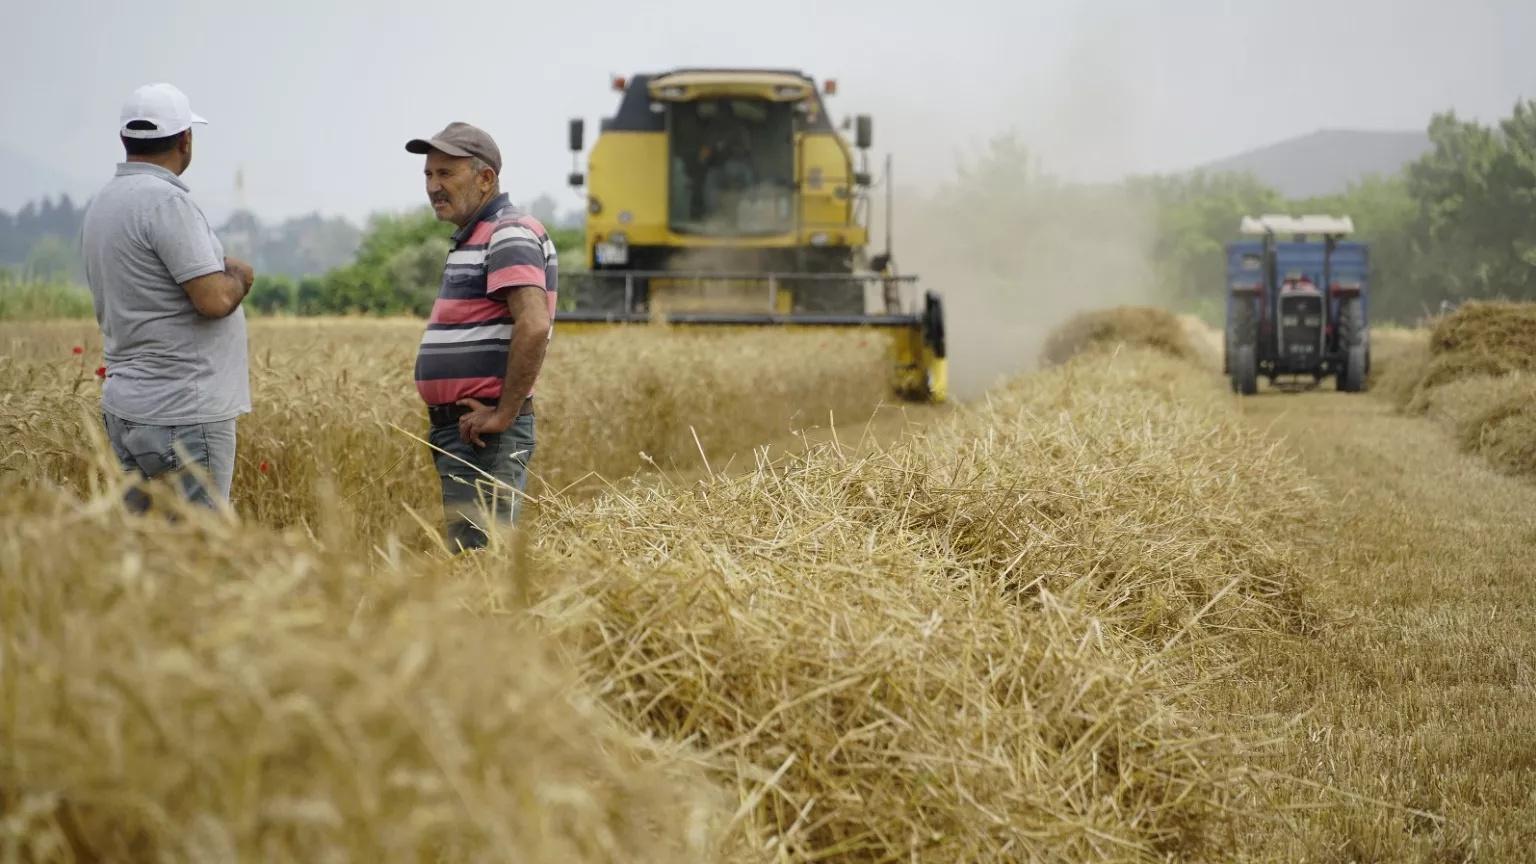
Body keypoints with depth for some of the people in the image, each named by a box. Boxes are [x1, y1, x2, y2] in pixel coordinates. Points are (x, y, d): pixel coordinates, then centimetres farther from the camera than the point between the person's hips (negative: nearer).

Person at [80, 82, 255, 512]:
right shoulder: (165, 200, -16)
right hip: (182, 415, -9)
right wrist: (240, 275, 0)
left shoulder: (104, 203, 12)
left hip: (126, 404, 9)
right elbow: (214, 299, -21)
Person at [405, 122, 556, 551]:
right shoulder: (473, 238, 20)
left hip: (483, 436, -10)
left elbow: (534, 326, -26)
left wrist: (503, 415, -21)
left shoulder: (510, 235, -12)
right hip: (460, 431, 10)